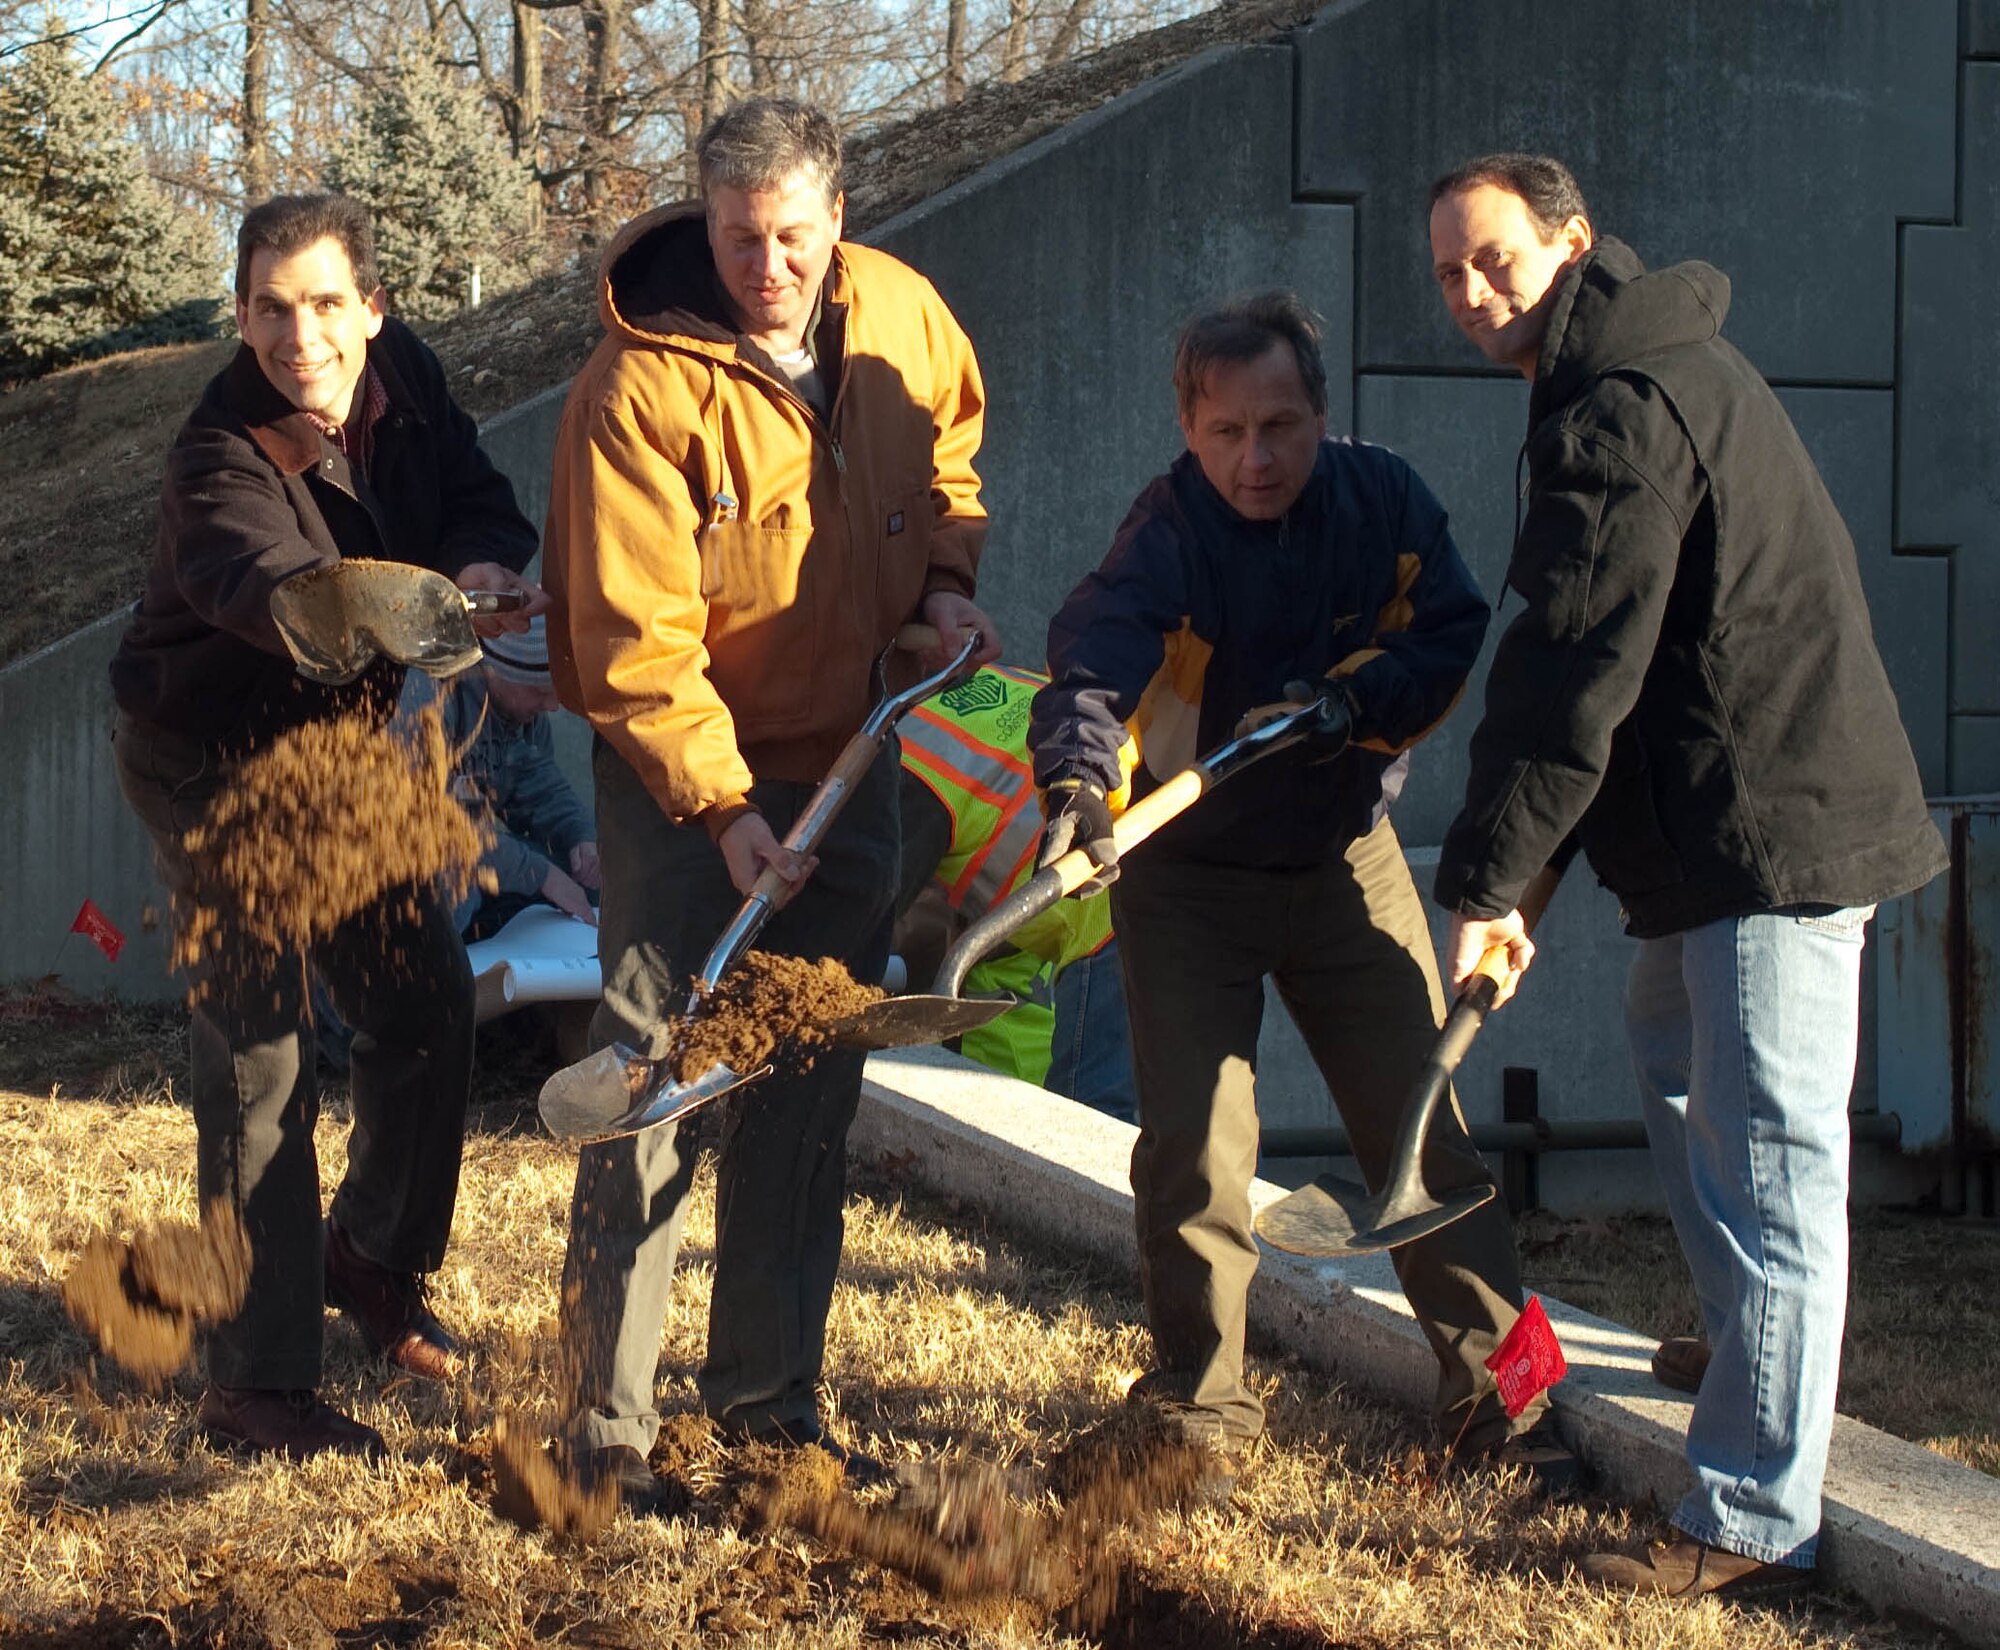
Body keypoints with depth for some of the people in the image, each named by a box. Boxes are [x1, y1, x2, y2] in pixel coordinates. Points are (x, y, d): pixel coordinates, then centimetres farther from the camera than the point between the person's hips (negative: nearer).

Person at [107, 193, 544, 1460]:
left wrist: (481, 562, -35)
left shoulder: (407, 378, -10)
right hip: (214, 763, -6)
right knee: (260, 1060, -8)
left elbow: (483, 499, -8)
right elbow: (271, 588, -49)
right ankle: (259, 1382, 0)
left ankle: (374, 1258, 37)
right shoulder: (221, 457, -30)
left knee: (429, 1002, 12)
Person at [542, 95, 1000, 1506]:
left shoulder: (902, 315, -6)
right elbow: (635, 638, -22)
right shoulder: (642, 388, -23)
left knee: (812, 1089, 11)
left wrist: (944, 579, 0)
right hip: (680, 768, -5)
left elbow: (947, 447, 17)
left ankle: (770, 1386, 23)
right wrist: (723, 806, -27)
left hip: (847, 755, 5)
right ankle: (610, 1417, 2)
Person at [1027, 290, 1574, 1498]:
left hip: (1346, 860, 3)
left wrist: (1350, 699, -22)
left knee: (1423, 1127, 3)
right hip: (1186, 872, -2)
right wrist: (1078, 785, -54)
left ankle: (1498, 1388, 13)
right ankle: (1204, 1408, 12)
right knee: (1194, 1145, -4)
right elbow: (1096, 661, -35)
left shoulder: (1386, 502, -7)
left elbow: (1454, 640, -4)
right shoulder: (1169, 532, -19)